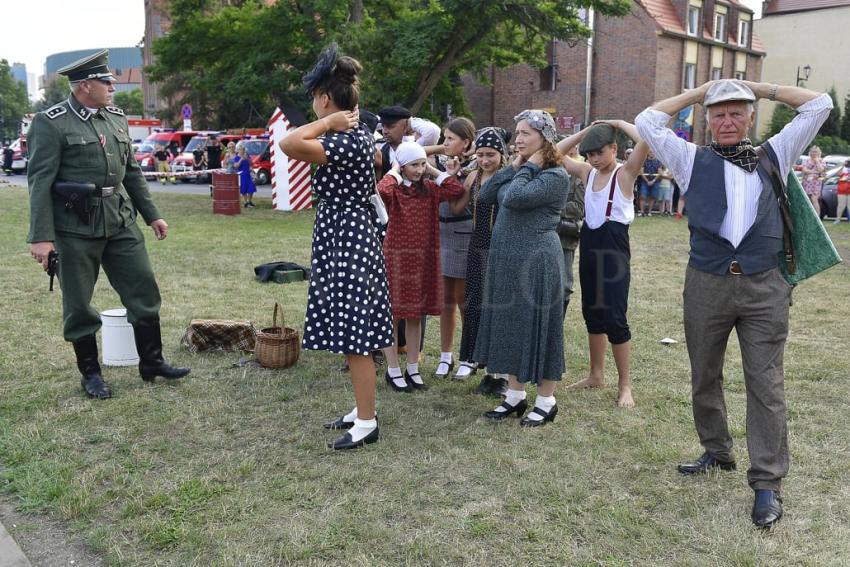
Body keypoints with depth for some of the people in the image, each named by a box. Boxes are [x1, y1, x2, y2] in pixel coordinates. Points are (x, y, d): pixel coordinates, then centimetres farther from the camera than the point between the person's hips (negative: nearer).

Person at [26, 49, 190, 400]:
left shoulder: (117, 118, 10)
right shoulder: (50, 123, -8)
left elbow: (132, 171, 16)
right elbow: (40, 182, -11)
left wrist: (152, 215, 14)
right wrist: (41, 237, -16)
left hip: (120, 220, 6)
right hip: (76, 225, -5)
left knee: (144, 290, 6)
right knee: (78, 303, 6)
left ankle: (152, 363, 19)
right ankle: (90, 373, 21)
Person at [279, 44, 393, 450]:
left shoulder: (346, 143, -20)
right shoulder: (358, 135, 11)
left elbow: (288, 144, -32)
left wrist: (327, 123, -21)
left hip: (346, 244, -11)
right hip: (348, 238, 11)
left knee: (353, 338, -3)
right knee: (353, 335, 17)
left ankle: (367, 423, 8)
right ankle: (362, 411, 28)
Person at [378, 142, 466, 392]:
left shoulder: (429, 189, 6)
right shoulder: (393, 189, -8)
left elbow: (457, 189, -5)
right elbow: (382, 190, -32)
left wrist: (433, 172, -1)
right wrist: (394, 172, -14)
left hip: (424, 258, 5)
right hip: (397, 257, -5)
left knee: (415, 316, 13)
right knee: (392, 315, 4)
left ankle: (413, 369, 24)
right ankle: (393, 371, 15)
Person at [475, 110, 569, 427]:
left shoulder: (555, 176, -12)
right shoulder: (521, 172, 13)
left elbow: (514, 198, -25)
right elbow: (484, 196, 4)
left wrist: (528, 167, -12)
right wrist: (514, 166, 2)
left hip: (536, 260, -8)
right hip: (506, 258, 8)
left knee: (536, 326, 0)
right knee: (509, 324, 12)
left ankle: (546, 401, 15)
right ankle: (515, 395, 25)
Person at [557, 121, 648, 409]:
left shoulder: (626, 172, -8)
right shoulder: (587, 172, 9)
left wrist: (619, 123, -9)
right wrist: (585, 131, 7)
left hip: (614, 250, -7)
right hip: (588, 247, 7)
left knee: (614, 318, -5)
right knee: (592, 314, 15)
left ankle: (625, 385, 7)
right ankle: (596, 374, 29)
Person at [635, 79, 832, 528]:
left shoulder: (774, 155, 13)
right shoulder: (693, 160, 9)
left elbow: (819, 106, 15)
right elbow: (647, 122, 4)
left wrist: (759, 87, 14)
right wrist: (699, 92, 10)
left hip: (765, 288, 0)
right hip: (706, 285, 1)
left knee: (765, 384, -1)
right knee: (704, 377, 12)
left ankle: (767, 482, 7)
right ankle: (717, 453, 32)